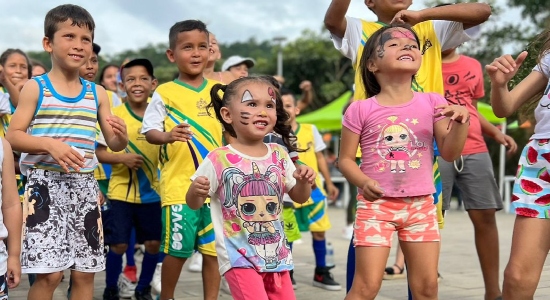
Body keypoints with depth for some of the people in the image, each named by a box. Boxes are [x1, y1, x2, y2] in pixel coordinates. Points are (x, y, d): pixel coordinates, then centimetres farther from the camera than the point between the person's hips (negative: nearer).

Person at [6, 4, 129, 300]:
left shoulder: (97, 93, 9)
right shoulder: (35, 88, -2)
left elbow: (114, 145, 12)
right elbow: (13, 136, -7)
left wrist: (121, 135, -12)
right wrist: (50, 145, -23)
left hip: (84, 186, 4)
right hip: (46, 184, -4)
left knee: (85, 273, 7)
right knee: (48, 274, -8)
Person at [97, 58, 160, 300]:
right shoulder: (114, 115, -8)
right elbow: (98, 152, -7)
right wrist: (122, 158, -23)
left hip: (152, 192, 3)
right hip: (121, 192, -3)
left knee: (153, 243, 6)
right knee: (118, 244, 0)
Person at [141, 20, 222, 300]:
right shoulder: (164, 93, -3)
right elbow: (149, 131, -7)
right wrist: (167, 136, -25)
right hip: (179, 184, -3)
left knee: (213, 248, 6)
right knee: (177, 249, 0)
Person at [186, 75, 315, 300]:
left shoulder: (279, 156, 2)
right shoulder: (219, 159, -12)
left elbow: (299, 197, 14)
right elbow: (194, 204, -5)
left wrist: (304, 182, -8)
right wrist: (196, 191, -27)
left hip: (276, 254, 6)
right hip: (239, 256, -5)